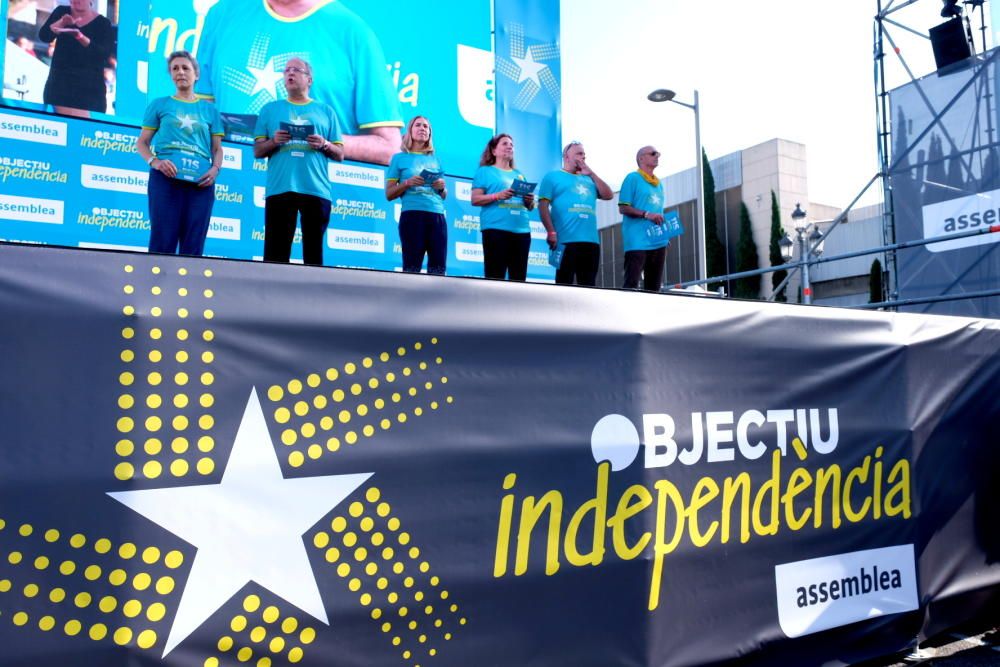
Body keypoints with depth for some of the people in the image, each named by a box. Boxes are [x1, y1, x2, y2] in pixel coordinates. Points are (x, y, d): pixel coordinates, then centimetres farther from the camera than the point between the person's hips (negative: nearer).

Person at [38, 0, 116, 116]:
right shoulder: (61, 12, 9)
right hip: (58, 83, 3)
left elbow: (105, 53, -15)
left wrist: (80, 36, -30)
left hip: (89, 89, -2)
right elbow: (43, 36, -2)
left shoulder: (103, 24, 0)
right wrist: (61, 22, -19)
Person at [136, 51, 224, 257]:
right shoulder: (159, 104, 13)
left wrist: (215, 168, -5)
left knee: (193, 246, 1)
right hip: (166, 178, -2)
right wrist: (154, 161, -9)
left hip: (200, 182, 2)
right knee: (162, 242, -8)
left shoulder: (210, 109, 18)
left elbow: (217, 148, 16)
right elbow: (142, 142, 11)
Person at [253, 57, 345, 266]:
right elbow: (257, 151, 13)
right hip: (279, 189, 0)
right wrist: (273, 141, -6)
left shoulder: (326, 112, 17)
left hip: (316, 190, 0)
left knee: (314, 250, 0)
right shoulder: (270, 109, 17)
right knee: (276, 250, -4)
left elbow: (340, 154, 14)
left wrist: (324, 145, -6)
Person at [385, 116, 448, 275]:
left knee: (438, 268, -7)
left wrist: (442, 187, 2)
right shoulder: (400, 158, 12)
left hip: (438, 215, 3)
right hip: (412, 215, -3)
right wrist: (407, 183, -9)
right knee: (412, 267, -11)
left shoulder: (435, 160, 22)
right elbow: (389, 194, 7)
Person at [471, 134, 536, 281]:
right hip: (496, 229, -5)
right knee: (495, 277, -11)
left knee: (519, 277, 0)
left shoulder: (519, 175, 24)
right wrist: (498, 196, -15)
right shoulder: (485, 171, 10)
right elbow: (475, 199, -1)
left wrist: (530, 201, 0)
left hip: (522, 230, 5)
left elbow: (530, 207, 23)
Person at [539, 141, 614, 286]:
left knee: (588, 285, 6)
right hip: (566, 240, -5)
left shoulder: (588, 179, 24)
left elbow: (608, 195, 13)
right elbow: (543, 205, -2)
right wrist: (551, 232, -13)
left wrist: (591, 174, 10)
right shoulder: (553, 176, 8)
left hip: (591, 241, 6)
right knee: (564, 283, -6)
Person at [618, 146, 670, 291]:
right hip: (638, 242, -7)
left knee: (653, 286, 7)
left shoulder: (658, 184, 21)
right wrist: (646, 214, -19)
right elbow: (623, 208, -7)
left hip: (658, 242, 7)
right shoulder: (633, 178, 0)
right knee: (631, 284, -12)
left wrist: (665, 237, 16)